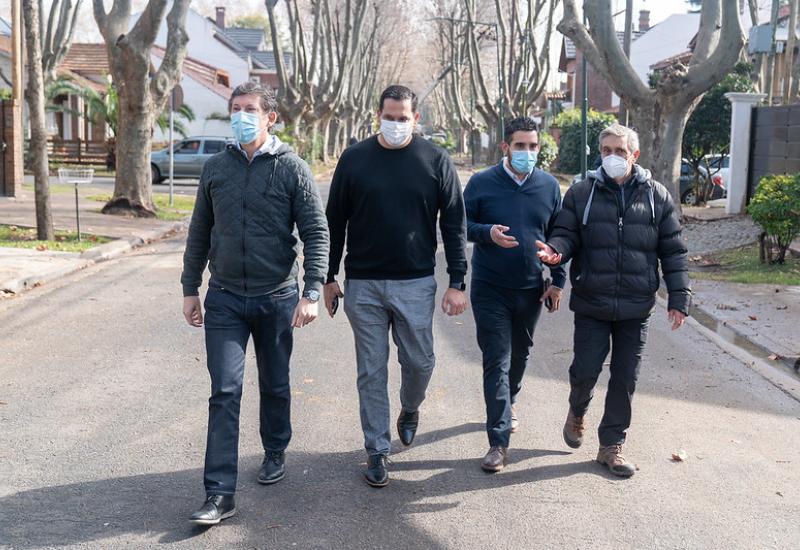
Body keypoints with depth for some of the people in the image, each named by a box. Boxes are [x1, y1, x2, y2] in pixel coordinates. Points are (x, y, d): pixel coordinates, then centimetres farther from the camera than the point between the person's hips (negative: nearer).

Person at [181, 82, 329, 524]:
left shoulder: (292, 168, -5)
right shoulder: (215, 168, 5)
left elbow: (316, 234, -7)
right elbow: (199, 233, 12)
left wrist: (312, 292, -16)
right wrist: (190, 290, 12)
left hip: (276, 298, -1)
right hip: (224, 298, 1)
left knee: (275, 386, 15)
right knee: (224, 392, -5)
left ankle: (275, 453, 40)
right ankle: (220, 494, -2)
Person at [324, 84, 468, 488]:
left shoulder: (436, 161, 0)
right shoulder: (354, 159, 2)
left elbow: (454, 224, 1)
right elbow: (334, 222, 7)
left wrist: (457, 283, -4)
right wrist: (329, 278, 6)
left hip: (416, 284, 0)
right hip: (363, 285, 1)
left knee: (419, 362, 6)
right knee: (371, 372, 5)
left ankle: (410, 410, 39)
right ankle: (377, 450, 18)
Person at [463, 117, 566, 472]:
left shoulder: (549, 186, 3)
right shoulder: (482, 183, -6)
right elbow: (461, 224, -1)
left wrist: (558, 281, 6)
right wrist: (487, 232, -21)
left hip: (531, 290, 4)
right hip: (490, 290, -4)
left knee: (519, 355, 20)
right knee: (497, 362, -5)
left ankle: (506, 405, 46)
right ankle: (499, 441, -3)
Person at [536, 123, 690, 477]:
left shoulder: (656, 196, 4)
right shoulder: (581, 193, 2)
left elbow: (673, 251, 5)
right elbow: (566, 234, 0)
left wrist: (679, 298, 0)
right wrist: (555, 250, -24)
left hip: (636, 308, 1)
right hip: (591, 305, -1)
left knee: (625, 378, 6)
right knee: (585, 371, 1)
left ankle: (611, 445, 21)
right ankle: (578, 411, 35)